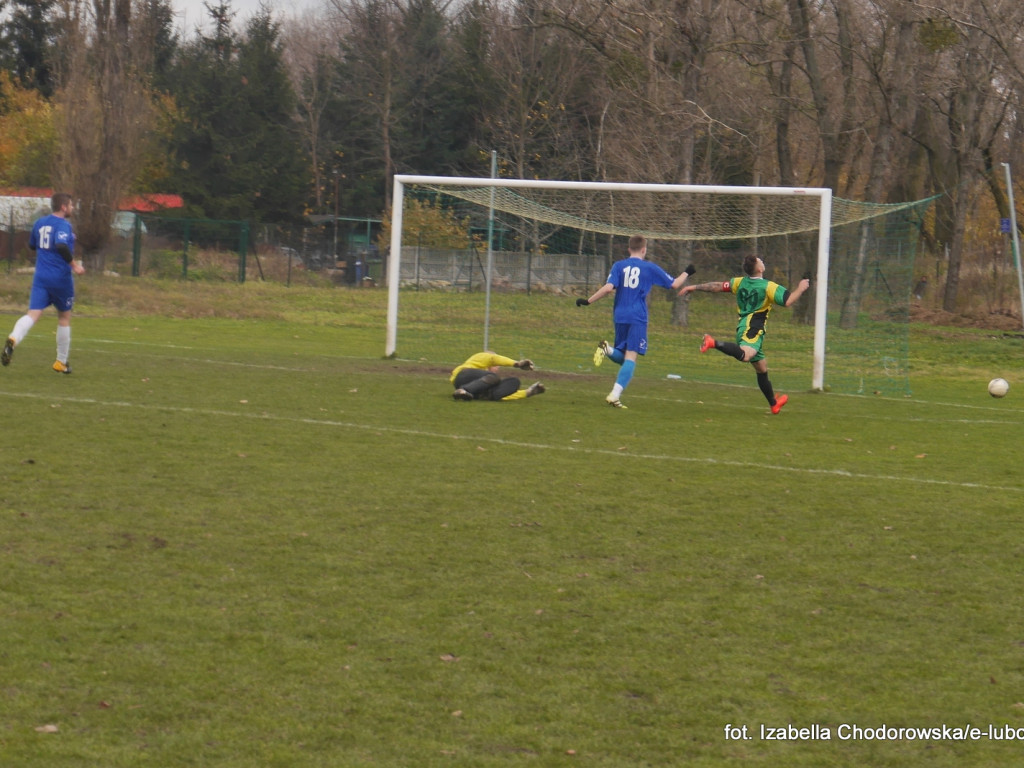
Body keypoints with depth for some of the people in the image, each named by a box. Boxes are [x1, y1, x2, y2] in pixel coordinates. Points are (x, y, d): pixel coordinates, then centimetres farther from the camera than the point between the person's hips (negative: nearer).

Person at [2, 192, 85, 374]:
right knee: (64, 317, 13)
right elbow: (62, 246, -27)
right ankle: (61, 363, 20)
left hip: (41, 277, 5)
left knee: (32, 314, -7)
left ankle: (13, 340, -38)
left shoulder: (39, 223, 11)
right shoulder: (63, 225, -11)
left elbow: (32, 245, 24)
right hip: (61, 277, -5)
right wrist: (74, 264, -19)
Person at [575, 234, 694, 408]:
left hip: (619, 317, 3)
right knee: (631, 357, -7)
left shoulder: (619, 266, 5)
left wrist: (588, 301, -2)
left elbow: (608, 288, -9)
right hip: (637, 318, -3)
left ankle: (608, 349, -17)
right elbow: (674, 284, 11)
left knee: (622, 357, 17)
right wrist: (686, 273, 29)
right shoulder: (650, 268, 3)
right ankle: (614, 395, -21)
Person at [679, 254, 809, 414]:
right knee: (745, 355, -38)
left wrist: (694, 287, 27)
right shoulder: (768, 287, -8)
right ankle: (713, 343, -46)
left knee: (761, 367, 18)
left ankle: (773, 403, 28)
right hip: (753, 329, -9)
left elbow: (717, 286, 17)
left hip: (742, 327, 9)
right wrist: (800, 289, 2)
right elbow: (788, 301, -15)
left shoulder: (740, 282, 11)